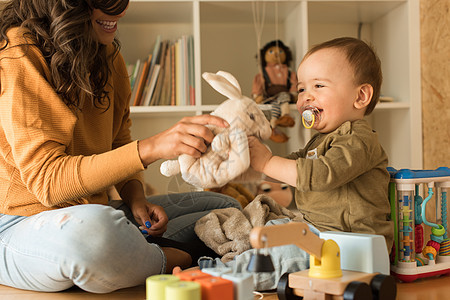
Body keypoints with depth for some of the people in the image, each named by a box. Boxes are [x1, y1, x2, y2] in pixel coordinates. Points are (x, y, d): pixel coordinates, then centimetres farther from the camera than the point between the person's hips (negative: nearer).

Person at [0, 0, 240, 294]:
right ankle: (166, 263, -12)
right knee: (92, 226, -44)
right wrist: (150, 148, -36)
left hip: (92, 209, 8)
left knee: (226, 209, 10)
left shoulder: (107, 53, 7)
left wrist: (136, 199, -5)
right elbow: (47, 180, -26)